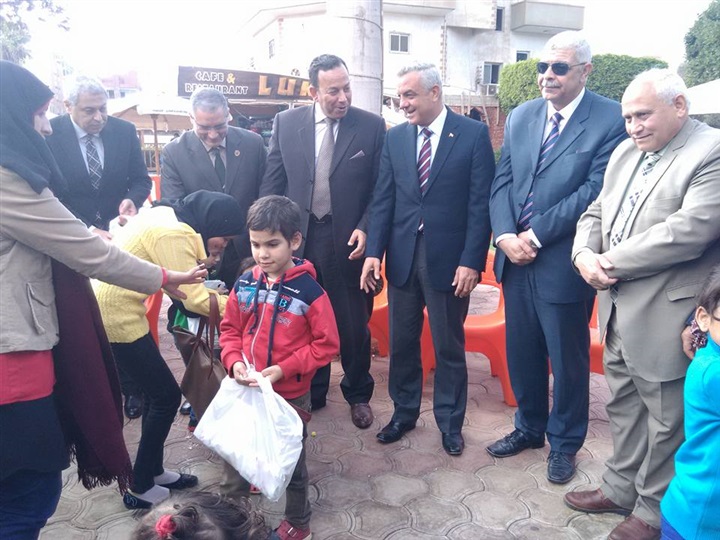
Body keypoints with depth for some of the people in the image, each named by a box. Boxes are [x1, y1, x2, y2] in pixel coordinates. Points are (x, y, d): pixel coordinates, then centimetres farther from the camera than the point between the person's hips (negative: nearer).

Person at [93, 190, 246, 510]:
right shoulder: (172, 233, -22)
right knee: (166, 395, 0)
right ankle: (140, 488, 14)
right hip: (115, 314, -10)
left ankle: (153, 472, 29)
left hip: (115, 307, 10)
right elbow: (194, 299, -21)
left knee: (157, 392, 15)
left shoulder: (167, 215, 8)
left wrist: (200, 265, -2)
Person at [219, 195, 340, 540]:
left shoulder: (309, 291, -20)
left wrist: (284, 369, -22)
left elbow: (327, 344, -15)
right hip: (247, 392, 5)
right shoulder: (244, 285, -6)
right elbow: (230, 330, 5)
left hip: (291, 396, -4)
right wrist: (234, 362, -13)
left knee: (291, 461, 15)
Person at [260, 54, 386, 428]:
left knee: (354, 325, 10)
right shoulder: (286, 123, 2)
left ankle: (358, 395, 32)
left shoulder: (371, 126, -3)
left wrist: (365, 229, -12)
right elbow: (272, 183, 5)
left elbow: (381, 189, 0)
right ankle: (311, 392, 35)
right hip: (297, 238, 2)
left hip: (347, 240, -1)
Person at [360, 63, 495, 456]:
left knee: (449, 347, 10)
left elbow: (480, 202, -8)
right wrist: (374, 252, -3)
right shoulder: (395, 137, 7)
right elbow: (383, 199, 5)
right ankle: (404, 413, 34)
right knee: (401, 342, 14)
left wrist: (471, 260, -13)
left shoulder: (473, 134, -5)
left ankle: (450, 423, 29)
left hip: (449, 259, -3)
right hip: (402, 256, 4)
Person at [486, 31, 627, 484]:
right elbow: (502, 182, 5)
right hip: (515, 259, 5)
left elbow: (594, 191, -17)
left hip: (563, 264, -5)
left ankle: (564, 442, 34)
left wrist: (535, 235, -17)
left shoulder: (611, 120, -9)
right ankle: (529, 428, 40)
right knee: (521, 354, 18)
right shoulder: (520, 117, 9)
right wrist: (505, 236, -10)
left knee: (568, 360, 12)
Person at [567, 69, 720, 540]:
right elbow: (596, 212, 14)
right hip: (618, 308, 8)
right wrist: (584, 254, -7)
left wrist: (613, 261, -17)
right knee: (623, 405, 21)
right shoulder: (625, 152, 12)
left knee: (666, 419, 9)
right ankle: (621, 488, 40)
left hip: (664, 316, -7)